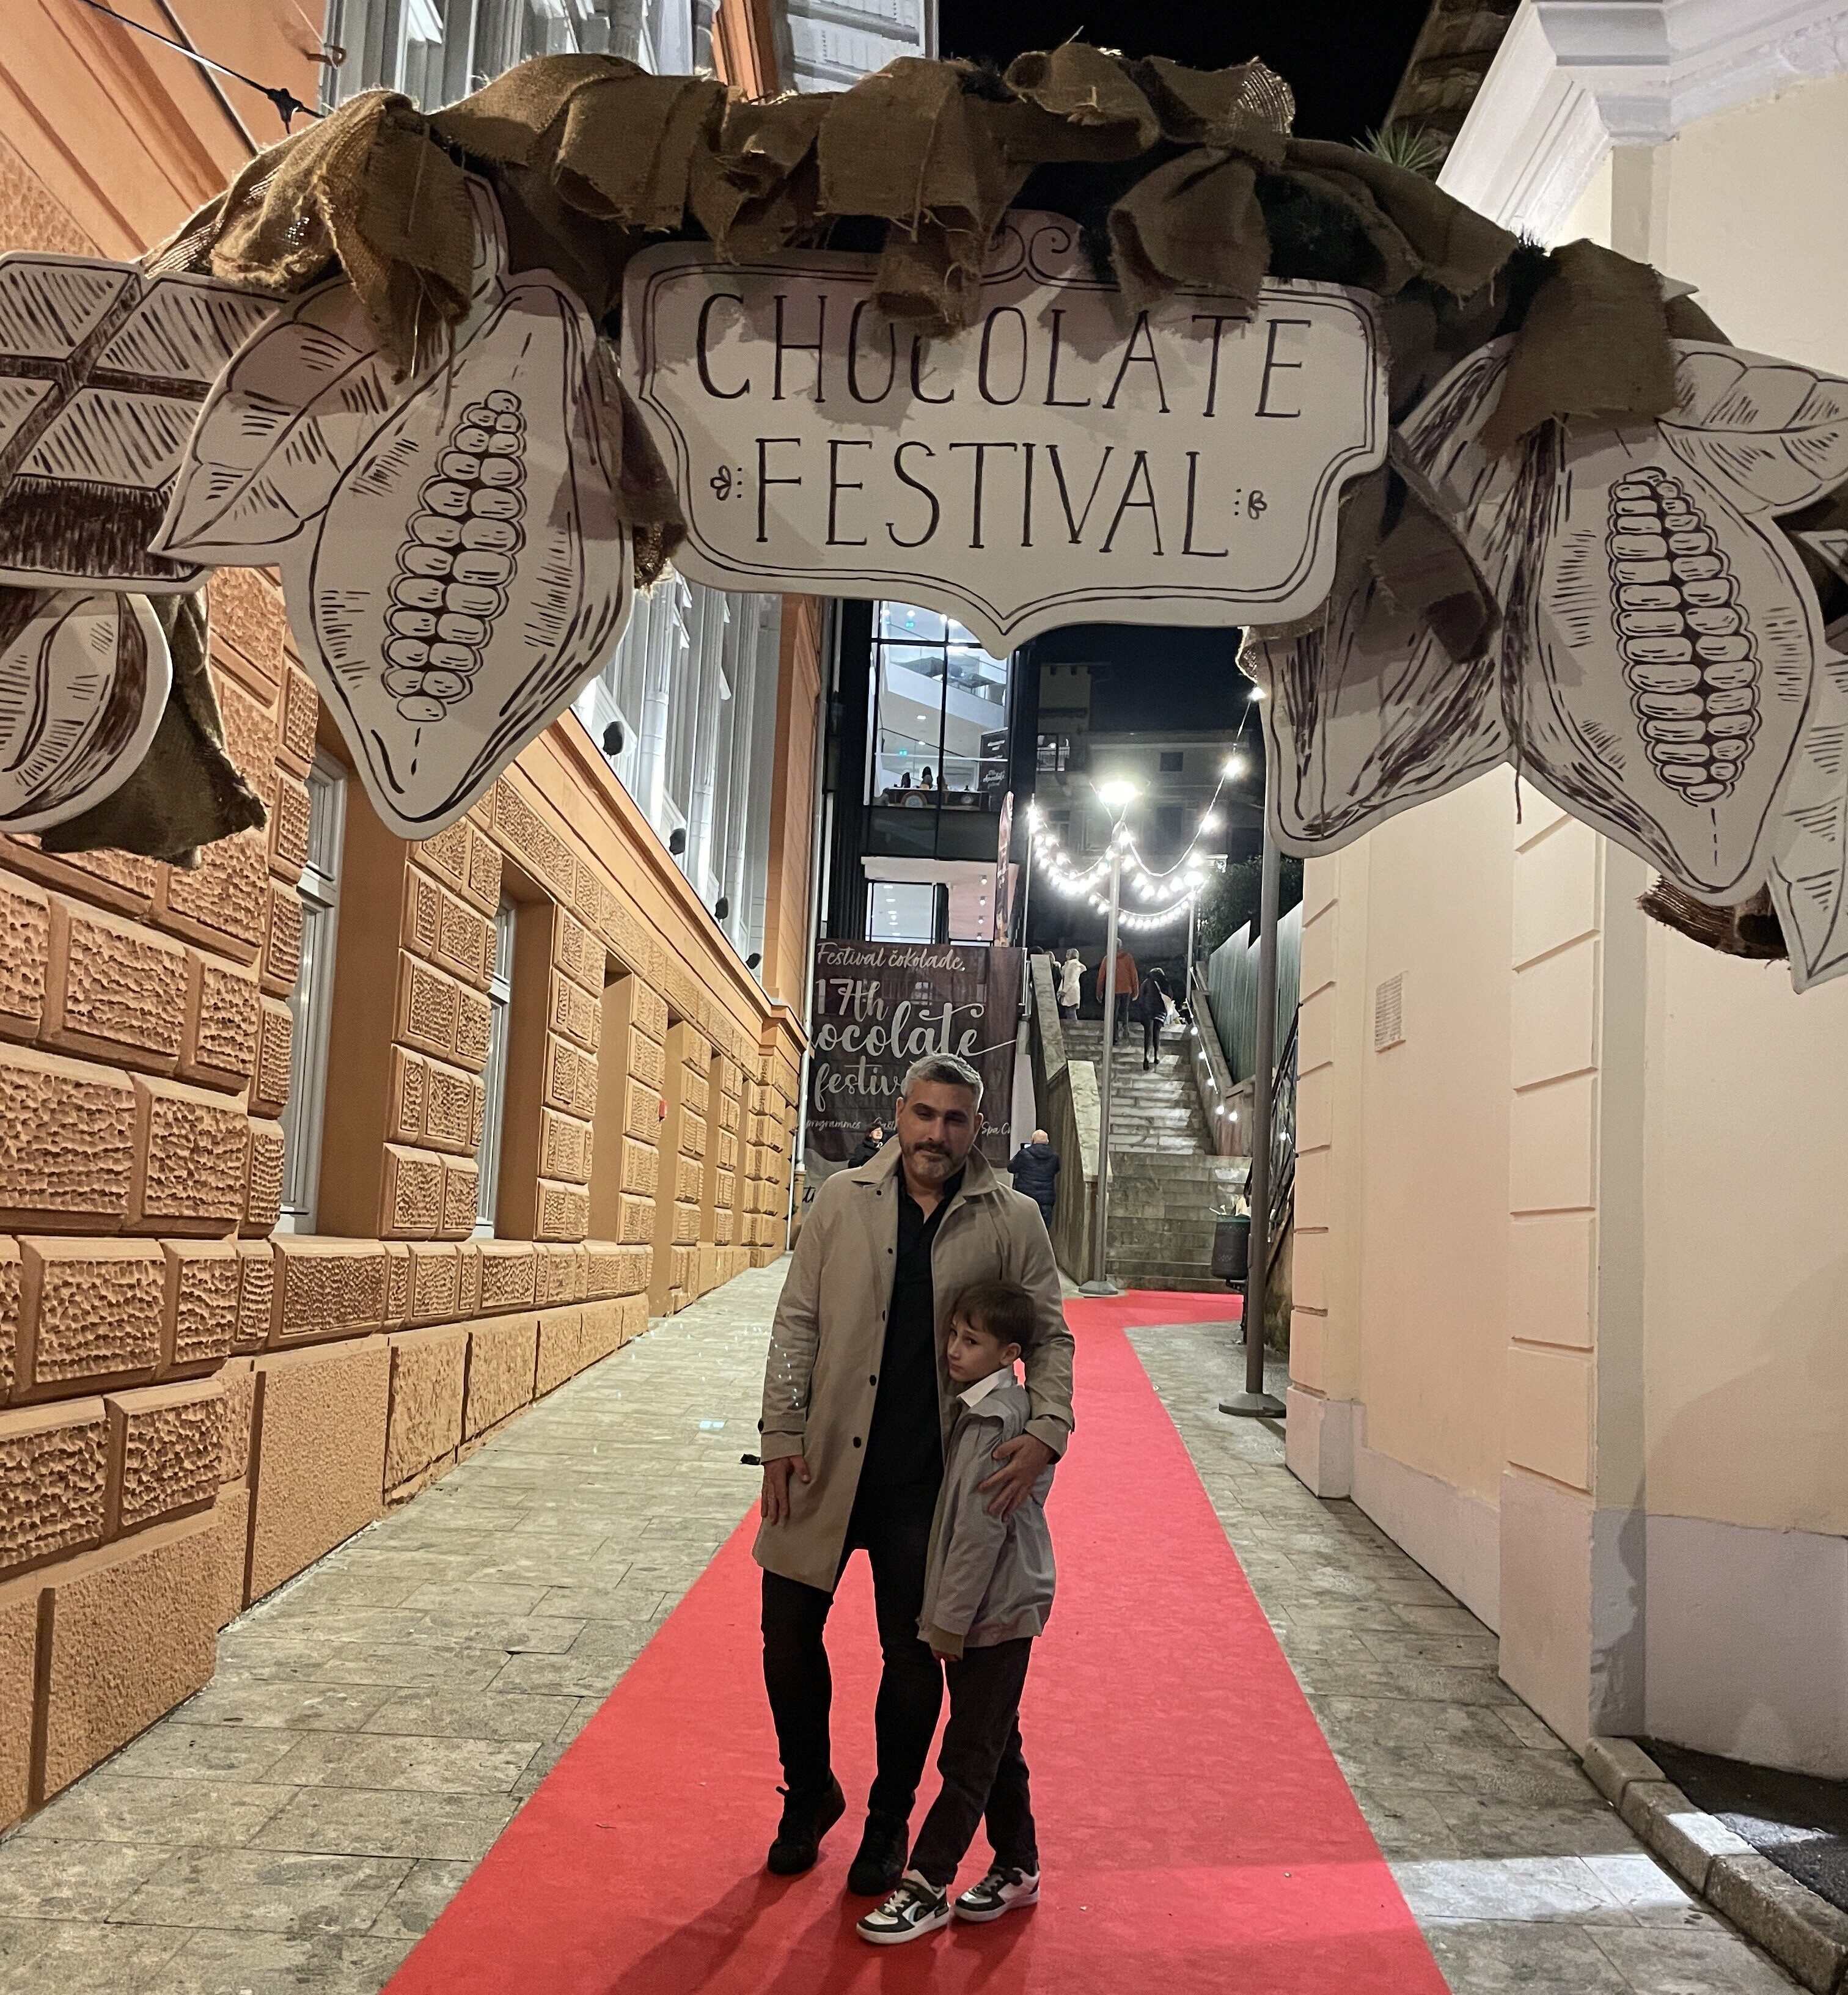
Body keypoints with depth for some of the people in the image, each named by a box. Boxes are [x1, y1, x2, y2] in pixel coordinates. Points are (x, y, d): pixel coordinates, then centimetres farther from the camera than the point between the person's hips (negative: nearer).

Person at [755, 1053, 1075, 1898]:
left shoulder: (1012, 1221, -1)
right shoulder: (844, 1200, 1)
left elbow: (1048, 1336, 4)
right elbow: (798, 1322, 3)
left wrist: (1044, 1430, -13)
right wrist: (783, 1434, -4)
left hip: (931, 1477, -1)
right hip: (826, 1460, 1)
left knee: (911, 1654, 9)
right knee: (789, 1630, 8)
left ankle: (889, 1821, 31)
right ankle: (809, 1791, 33)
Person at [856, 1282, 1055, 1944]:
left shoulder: (998, 1420, -20)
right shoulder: (979, 1407, 10)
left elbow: (982, 1529, -21)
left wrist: (951, 1620, -17)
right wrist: (946, 1615, 17)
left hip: (995, 1612, -10)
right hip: (990, 1611, 10)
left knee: (970, 1753, 0)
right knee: (995, 1745, 18)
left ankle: (927, 1886, 6)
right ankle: (1017, 1869, 30)